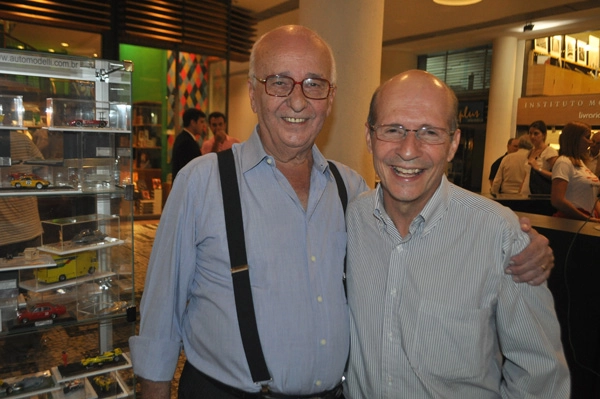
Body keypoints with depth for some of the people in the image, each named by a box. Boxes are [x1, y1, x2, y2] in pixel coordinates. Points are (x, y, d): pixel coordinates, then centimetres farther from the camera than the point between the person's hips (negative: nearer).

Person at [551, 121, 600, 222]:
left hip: (588, 220, 7)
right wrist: (587, 218, -10)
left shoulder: (580, 163, 17)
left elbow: (591, 196, 21)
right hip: (570, 221, -7)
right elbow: (557, 200, -19)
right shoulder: (564, 162, -9)